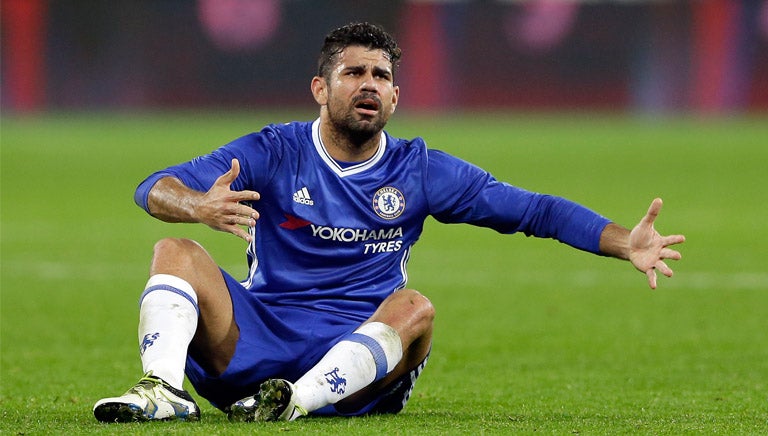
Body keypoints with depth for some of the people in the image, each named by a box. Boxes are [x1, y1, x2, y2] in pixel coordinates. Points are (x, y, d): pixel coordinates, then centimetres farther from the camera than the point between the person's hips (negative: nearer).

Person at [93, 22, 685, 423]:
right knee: (176, 253, -20)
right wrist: (197, 207, -32)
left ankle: (293, 404, -45)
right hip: (254, 333, 0)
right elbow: (155, 189, -7)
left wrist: (627, 245, -7)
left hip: (360, 349, 0)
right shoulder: (275, 154, 2)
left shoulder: (418, 170, 7)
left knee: (413, 308, -30)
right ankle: (164, 390, -43)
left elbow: (533, 209, 7)